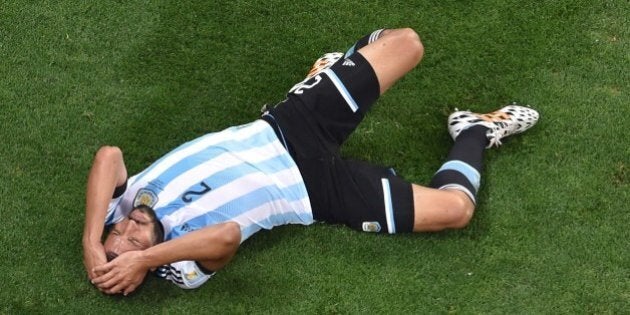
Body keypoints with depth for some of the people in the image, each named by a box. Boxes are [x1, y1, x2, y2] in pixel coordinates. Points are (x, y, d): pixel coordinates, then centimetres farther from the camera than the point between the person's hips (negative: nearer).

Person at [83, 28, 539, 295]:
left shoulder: (119, 207, -13)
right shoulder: (185, 269, -24)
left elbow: (108, 155, -35)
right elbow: (227, 235, -47)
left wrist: (90, 240, -41)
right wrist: (146, 260, -47)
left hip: (276, 127, 5)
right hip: (317, 188, -4)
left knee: (407, 42, -1)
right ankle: (473, 135, 21)